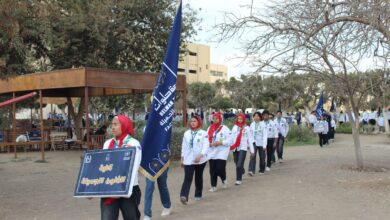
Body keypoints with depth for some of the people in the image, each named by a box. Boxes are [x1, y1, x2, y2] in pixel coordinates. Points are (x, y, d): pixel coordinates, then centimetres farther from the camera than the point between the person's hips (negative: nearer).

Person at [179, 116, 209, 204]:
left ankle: (198, 194, 28)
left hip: (200, 159, -1)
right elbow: (184, 146, 13)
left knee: (199, 177, 12)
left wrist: (200, 155, -24)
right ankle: (184, 196, -22)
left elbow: (206, 146, -11)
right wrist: (182, 158, 11)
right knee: (187, 178, -11)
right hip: (188, 159, 1)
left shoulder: (203, 133, -3)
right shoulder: (186, 133, 10)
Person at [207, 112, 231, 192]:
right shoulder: (210, 128, 11)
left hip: (221, 152, -4)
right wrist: (209, 144, -7)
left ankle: (224, 179, 21)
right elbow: (206, 139, 12)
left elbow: (229, 141, -7)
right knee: (212, 170, 4)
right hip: (212, 152, 4)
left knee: (220, 169, -9)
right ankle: (213, 186, 13)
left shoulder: (224, 128, -4)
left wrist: (220, 142, -19)